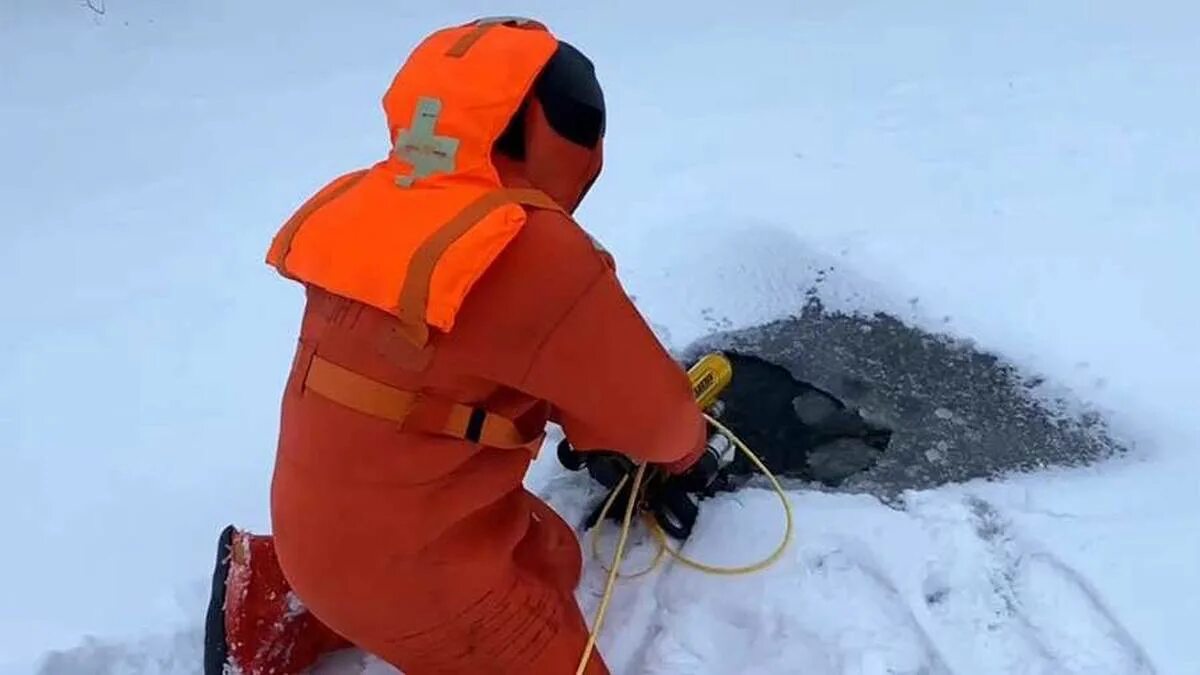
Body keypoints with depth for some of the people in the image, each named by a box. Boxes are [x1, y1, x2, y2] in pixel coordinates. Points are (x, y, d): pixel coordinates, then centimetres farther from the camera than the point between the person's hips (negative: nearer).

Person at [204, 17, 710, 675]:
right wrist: (683, 441, 8)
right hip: (409, 565, -8)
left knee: (550, 558, 25)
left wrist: (594, 430, 9)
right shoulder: (530, 252, -27)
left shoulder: (368, 209, -2)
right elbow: (646, 410, -14)